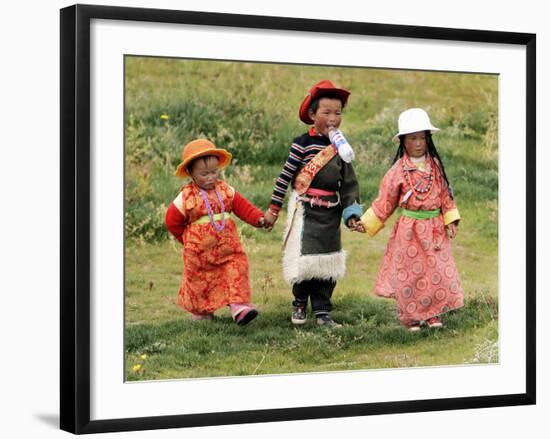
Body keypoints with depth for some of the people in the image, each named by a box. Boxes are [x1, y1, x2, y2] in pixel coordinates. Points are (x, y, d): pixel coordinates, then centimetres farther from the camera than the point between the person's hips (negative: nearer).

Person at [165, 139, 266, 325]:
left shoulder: (225, 190, 1)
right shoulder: (186, 197, -9)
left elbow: (243, 206, 0)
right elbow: (172, 220, 0)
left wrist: (259, 218, -15)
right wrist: (187, 239, 7)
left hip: (228, 248, 2)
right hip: (199, 252, -2)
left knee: (236, 271, -11)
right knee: (199, 281, 9)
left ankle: (238, 306, -14)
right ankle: (200, 312, 28)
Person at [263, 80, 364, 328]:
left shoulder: (340, 147, 7)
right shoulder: (303, 143, -8)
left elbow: (349, 183, 10)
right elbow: (285, 177, -5)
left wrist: (352, 213, 1)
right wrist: (273, 209, -2)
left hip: (331, 213, 5)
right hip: (306, 210, -5)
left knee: (329, 262, 6)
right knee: (306, 259, -7)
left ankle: (322, 311, 15)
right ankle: (300, 304, 16)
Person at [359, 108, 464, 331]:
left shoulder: (435, 165, 3)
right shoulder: (398, 171, -7)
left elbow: (445, 194, 10)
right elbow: (385, 202, -2)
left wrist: (450, 220, 2)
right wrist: (366, 223, -6)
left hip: (434, 229, 3)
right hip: (409, 230, -3)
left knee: (439, 271, 1)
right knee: (409, 274, 3)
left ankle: (434, 315, 14)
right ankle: (411, 318, 16)